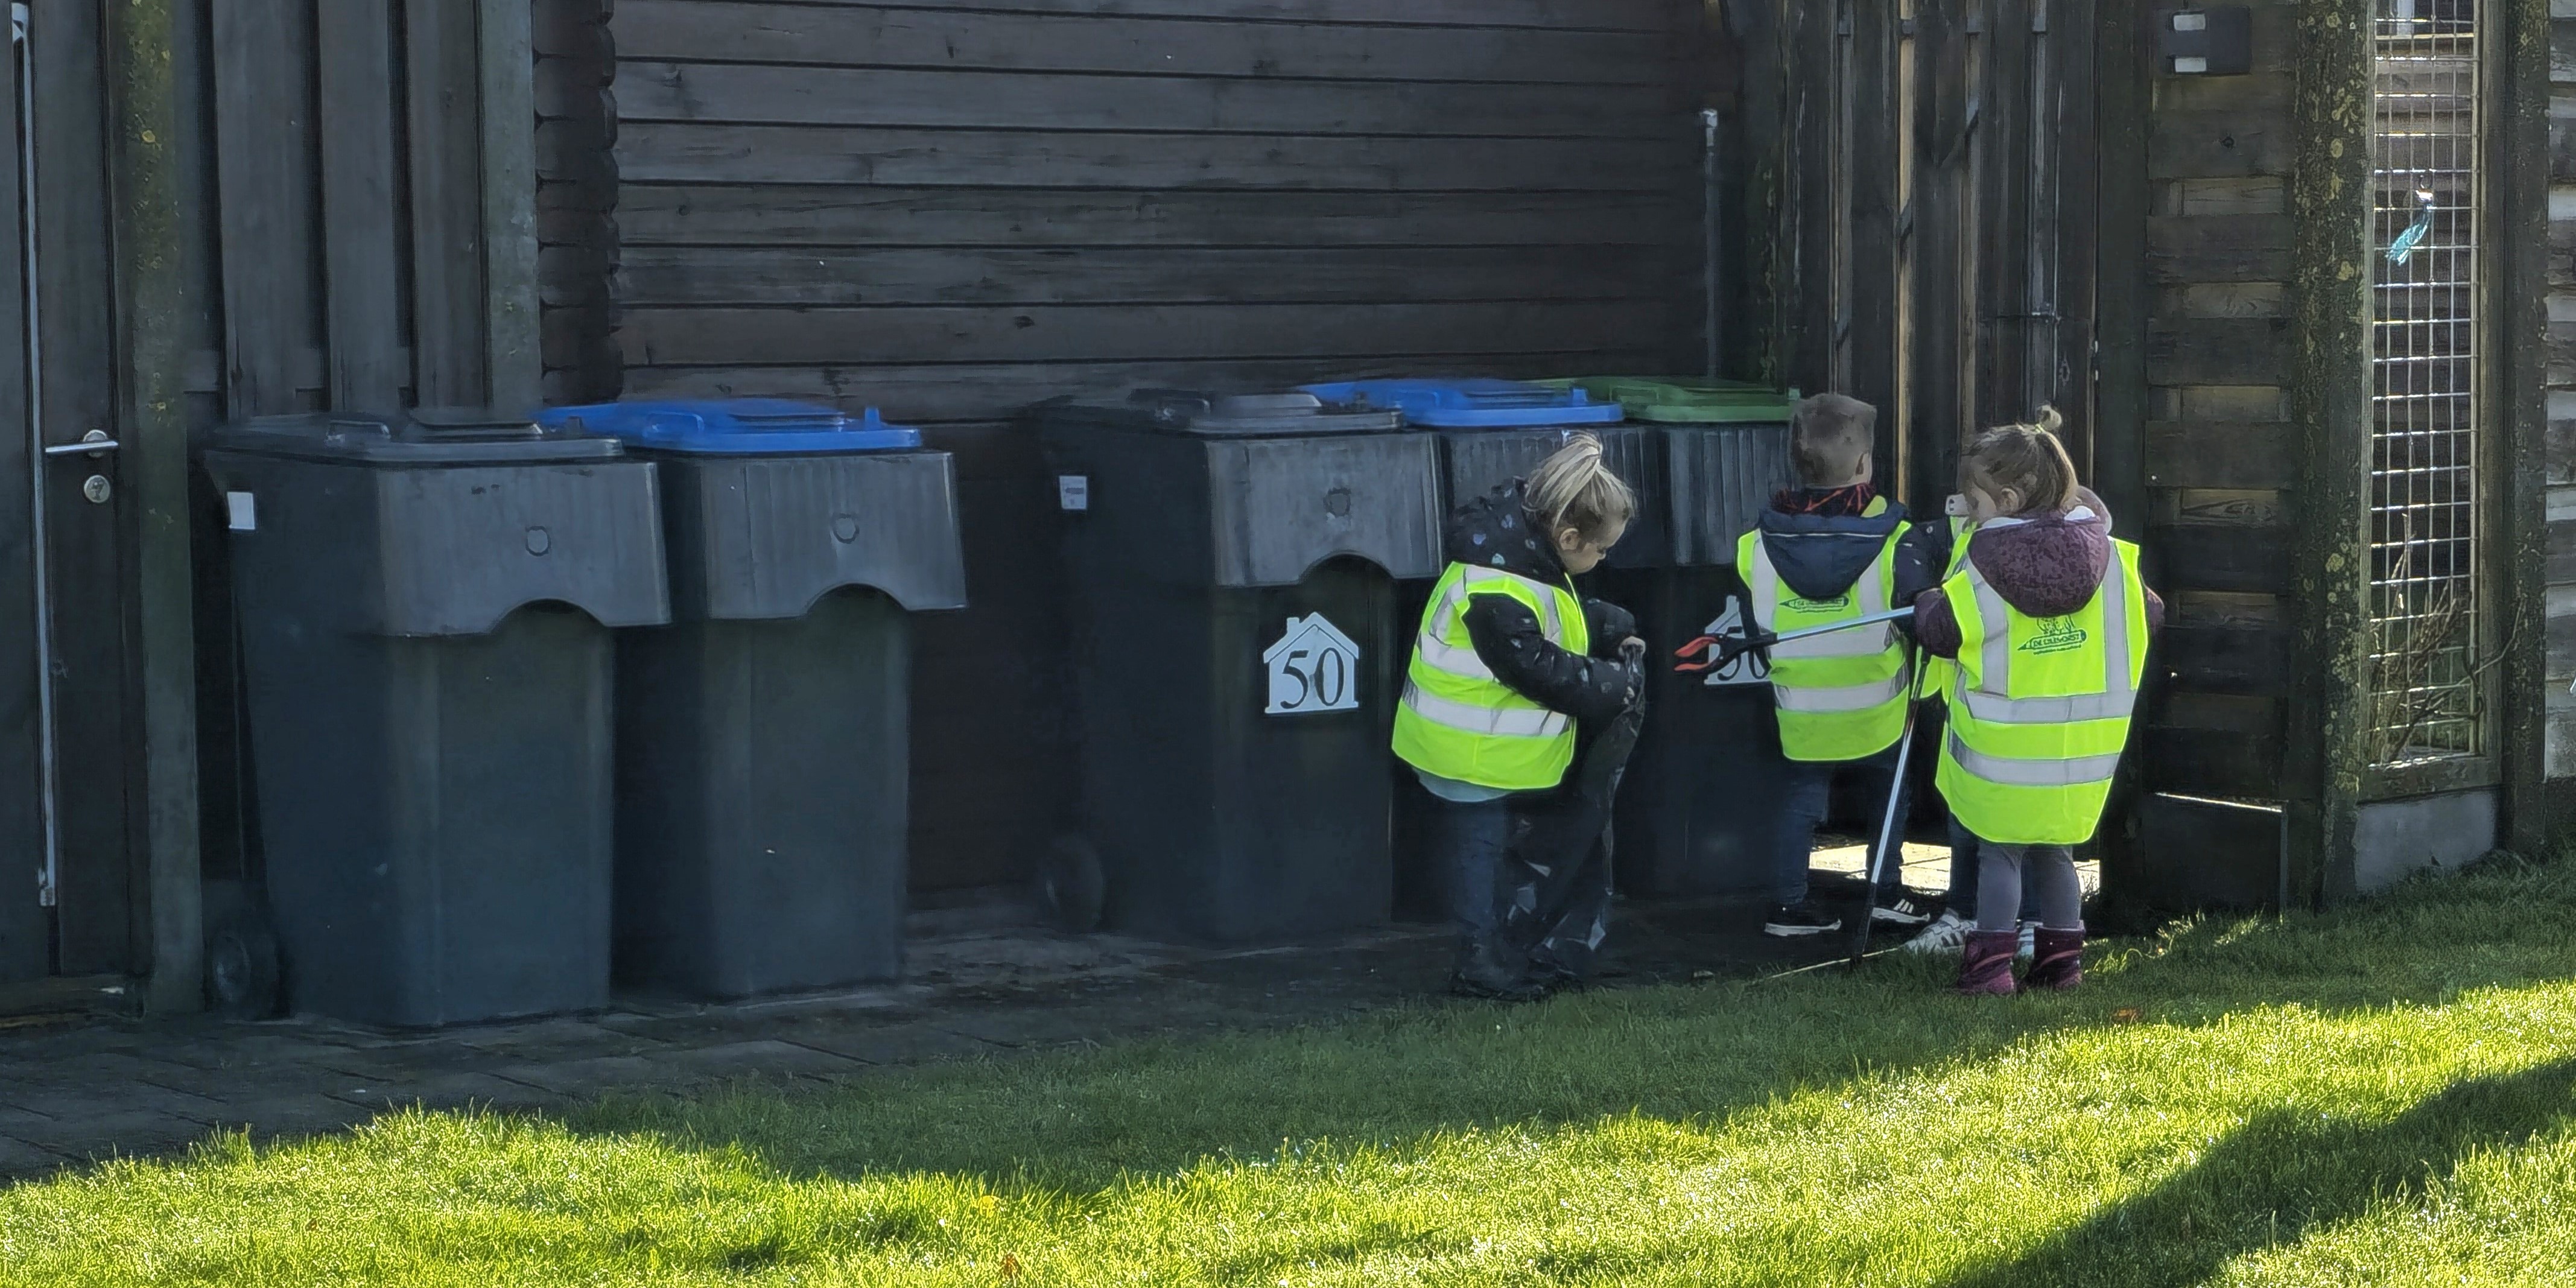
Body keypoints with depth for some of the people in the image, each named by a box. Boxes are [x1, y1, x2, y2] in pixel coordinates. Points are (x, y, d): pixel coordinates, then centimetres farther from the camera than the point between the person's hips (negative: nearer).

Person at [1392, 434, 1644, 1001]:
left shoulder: (1530, 560, 1)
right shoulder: (1496, 593, -31)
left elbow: (1567, 620, 18)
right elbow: (1541, 669, -27)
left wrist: (1616, 629, 4)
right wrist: (1613, 685, -17)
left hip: (1501, 749, 10)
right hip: (1474, 755, -10)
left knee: (1484, 848, 17)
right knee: (1481, 846, 1)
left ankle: (1490, 953, 27)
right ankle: (1482, 962, 10)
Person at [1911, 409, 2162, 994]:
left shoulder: (1984, 566, -14)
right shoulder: (2109, 556, -2)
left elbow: (1941, 631, -9)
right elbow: (2149, 617, 7)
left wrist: (1926, 605, 13)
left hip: (2005, 748, -4)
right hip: (2082, 747, 4)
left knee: (2000, 854, 7)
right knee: (2055, 853, 18)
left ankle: (1990, 963, 2)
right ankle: (2061, 960, 19)